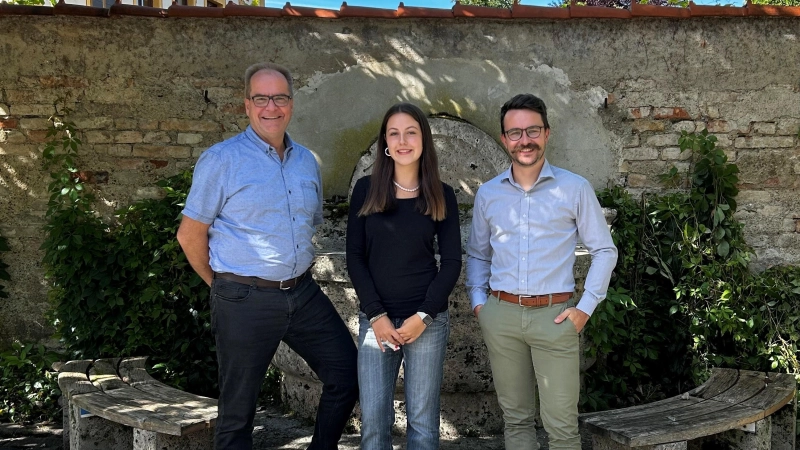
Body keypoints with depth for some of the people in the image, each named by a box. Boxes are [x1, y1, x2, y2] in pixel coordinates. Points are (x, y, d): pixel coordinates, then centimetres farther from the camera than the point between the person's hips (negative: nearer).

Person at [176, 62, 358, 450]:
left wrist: (296, 274, 15)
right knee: (238, 408, 7)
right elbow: (190, 235, -6)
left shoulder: (306, 161, 10)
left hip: (304, 294, 6)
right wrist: (223, 284, 3)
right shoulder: (221, 160, -8)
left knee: (347, 374, 8)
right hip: (245, 301, -5)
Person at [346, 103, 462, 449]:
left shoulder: (442, 195, 2)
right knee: (373, 419, 2)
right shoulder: (365, 189, 2)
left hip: (428, 321, 0)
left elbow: (451, 262, 1)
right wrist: (377, 315, -8)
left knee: (422, 421, 5)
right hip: (375, 319, 1)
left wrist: (423, 316, -8)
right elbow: (355, 256, 0)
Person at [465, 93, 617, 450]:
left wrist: (586, 306, -4)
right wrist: (477, 302, 6)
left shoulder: (575, 189, -1)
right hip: (500, 315, 3)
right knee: (515, 416, 12)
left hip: (554, 315, -2)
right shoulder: (487, 194, 7)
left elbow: (604, 250, 4)